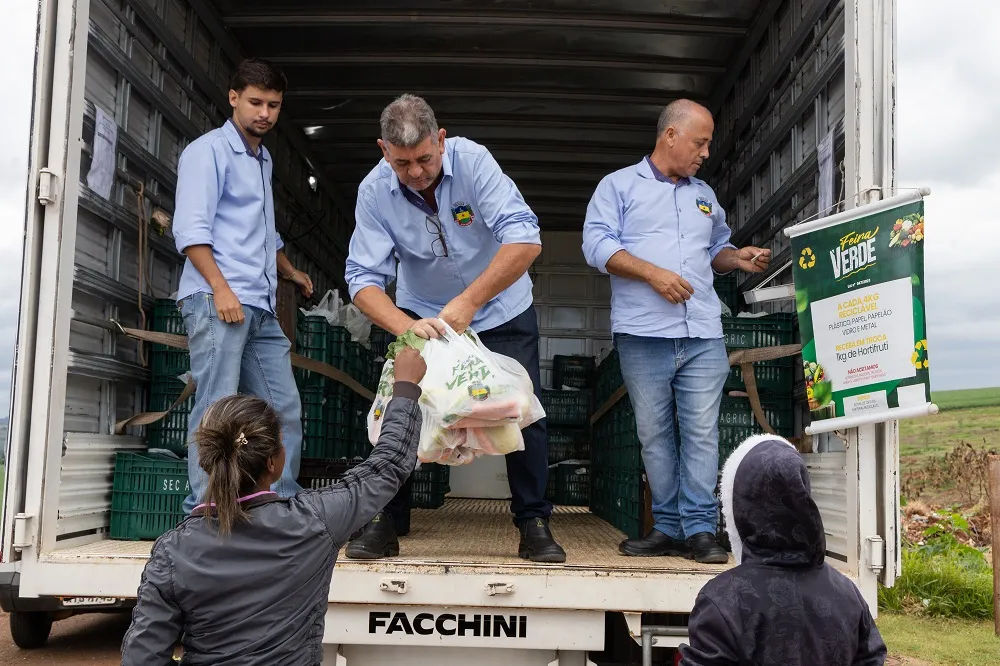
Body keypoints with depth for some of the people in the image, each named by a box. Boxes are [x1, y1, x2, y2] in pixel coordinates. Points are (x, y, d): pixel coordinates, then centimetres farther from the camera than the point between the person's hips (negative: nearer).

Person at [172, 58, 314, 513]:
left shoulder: (263, 160, 24)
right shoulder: (209, 151, -1)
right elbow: (191, 230, -12)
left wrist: (290, 271, 43)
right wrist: (220, 287, -20)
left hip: (261, 308, 8)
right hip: (216, 301, -8)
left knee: (284, 408, 4)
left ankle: (282, 506, 10)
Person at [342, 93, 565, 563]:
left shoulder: (472, 160, -26)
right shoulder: (374, 191, -19)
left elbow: (525, 239, -34)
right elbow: (363, 278, -22)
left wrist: (469, 302, -41)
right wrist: (406, 327, -40)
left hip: (500, 310, -1)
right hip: (421, 313, 2)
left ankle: (533, 523, 8)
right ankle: (386, 522, 7)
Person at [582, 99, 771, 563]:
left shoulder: (705, 196, 23)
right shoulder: (619, 186, 7)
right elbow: (597, 243, -5)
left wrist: (738, 258, 10)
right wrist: (652, 272, -14)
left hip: (703, 335, 3)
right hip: (643, 334, -3)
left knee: (702, 432, -4)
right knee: (654, 434, 3)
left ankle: (700, 529, 1)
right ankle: (669, 527, 12)